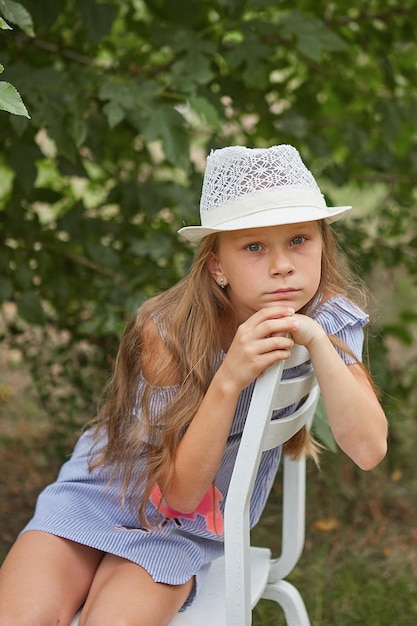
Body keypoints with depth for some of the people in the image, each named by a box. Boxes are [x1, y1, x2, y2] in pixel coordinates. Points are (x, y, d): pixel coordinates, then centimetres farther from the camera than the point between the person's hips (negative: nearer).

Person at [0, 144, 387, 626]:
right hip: (103, 491, -1)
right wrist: (229, 378, -37)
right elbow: (181, 490, -22)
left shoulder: (329, 317, -14)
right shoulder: (168, 333, -23)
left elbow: (368, 450, -23)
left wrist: (319, 344, -37)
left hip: (188, 532, 1)